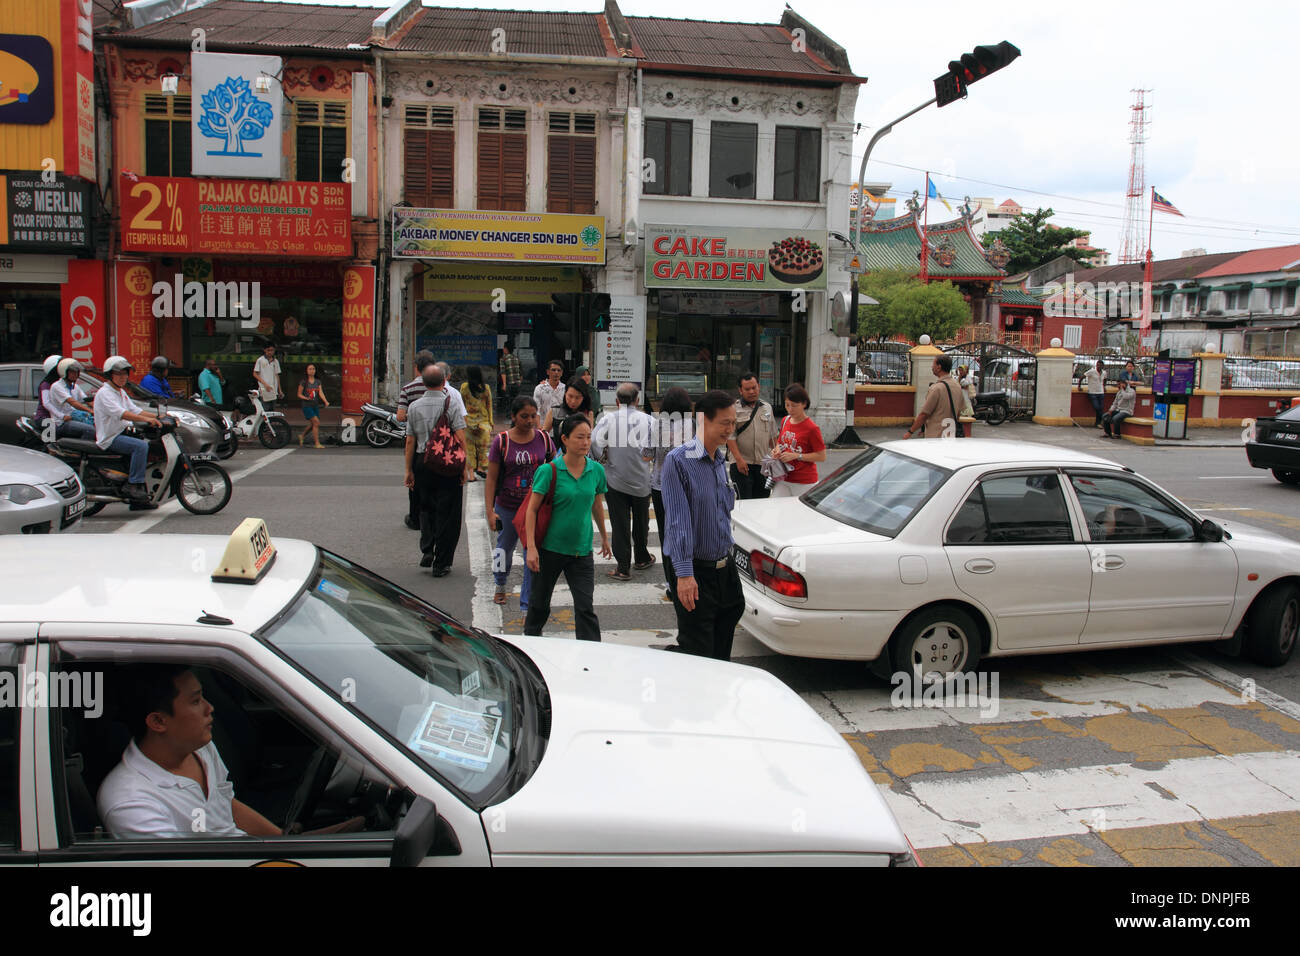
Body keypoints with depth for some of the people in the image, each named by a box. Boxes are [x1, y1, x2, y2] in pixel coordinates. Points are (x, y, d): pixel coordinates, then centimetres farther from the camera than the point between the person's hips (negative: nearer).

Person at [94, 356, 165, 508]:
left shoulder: (121, 392, 19)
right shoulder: (104, 393, -13)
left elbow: (135, 410, 15)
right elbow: (121, 413, -28)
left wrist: (157, 416, 0)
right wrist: (146, 419, -38)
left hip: (122, 433, 10)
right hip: (110, 438, -10)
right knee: (141, 446, -29)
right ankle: (134, 486, -28)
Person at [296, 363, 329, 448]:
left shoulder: (318, 382, 8)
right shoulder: (303, 382, -5)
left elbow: (321, 393, -2)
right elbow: (299, 394, 0)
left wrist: (326, 401, -18)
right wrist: (306, 398, -19)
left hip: (316, 405, 5)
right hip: (307, 406, -5)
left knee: (313, 425, 12)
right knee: (316, 422, -16)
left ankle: (302, 436, 37)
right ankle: (317, 443, -10)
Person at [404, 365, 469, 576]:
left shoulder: (414, 406, 3)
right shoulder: (451, 403, -7)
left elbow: (410, 441, 4)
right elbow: (460, 438, -12)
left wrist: (409, 470, 10)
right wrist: (464, 466, -7)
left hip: (422, 463, 3)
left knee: (426, 508, 22)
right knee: (447, 514, 4)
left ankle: (427, 550, 8)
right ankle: (441, 563, 7)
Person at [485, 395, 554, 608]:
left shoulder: (543, 439, -3)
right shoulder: (501, 441, -9)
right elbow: (491, 479, -7)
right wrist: (490, 511, -12)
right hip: (507, 507, 0)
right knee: (505, 548, 20)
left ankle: (528, 603, 9)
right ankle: (500, 584, 49)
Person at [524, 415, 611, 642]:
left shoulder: (596, 470, 0)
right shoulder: (549, 471, -12)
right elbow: (532, 509, -10)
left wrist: (604, 537, 25)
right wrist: (531, 547, -15)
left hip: (582, 550, 2)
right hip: (550, 548, -2)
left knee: (585, 606, -4)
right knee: (540, 602, 15)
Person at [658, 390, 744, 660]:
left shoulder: (720, 460, 9)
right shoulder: (679, 460, -15)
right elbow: (678, 519, -20)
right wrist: (684, 573, -25)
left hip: (723, 564, 8)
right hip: (694, 567, -8)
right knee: (697, 649, -4)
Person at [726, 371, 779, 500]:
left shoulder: (767, 408, 14)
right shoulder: (734, 409, -3)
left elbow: (773, 435, 20)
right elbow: (730, 436, -9)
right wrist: (739, 459, -17)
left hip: (764, 464, 5)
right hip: (742, 464, -5)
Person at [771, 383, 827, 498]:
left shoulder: (811, 428, -11)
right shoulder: (785, 421, 9)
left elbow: (821, 456, -11)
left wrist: (796, 456, -17)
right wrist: (777, 451, 1)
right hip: (783, 479, 5)